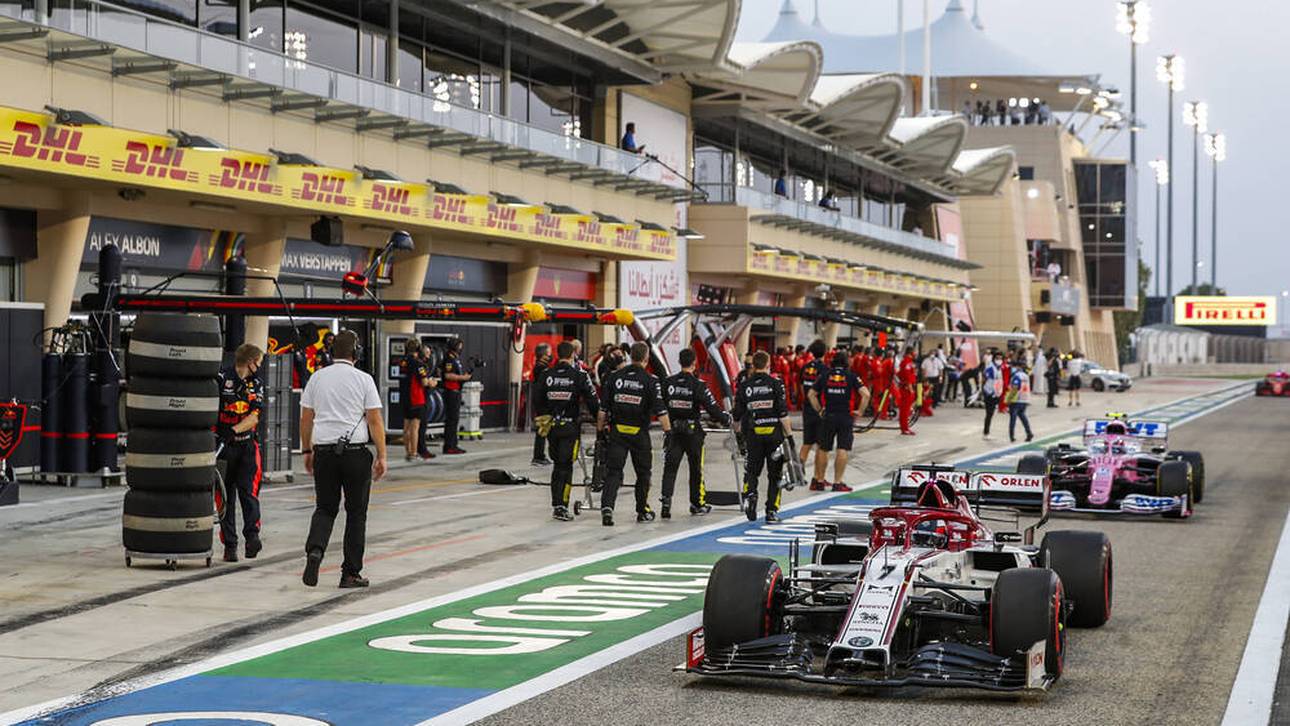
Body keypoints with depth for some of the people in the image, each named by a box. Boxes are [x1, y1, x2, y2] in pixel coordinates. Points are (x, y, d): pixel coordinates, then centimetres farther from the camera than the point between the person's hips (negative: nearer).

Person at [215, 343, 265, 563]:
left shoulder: (256, 384, 8)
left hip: (247, 445, 2)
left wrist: (234, 430, -19)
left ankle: (252, 536, -18)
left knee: (248, 491, -11)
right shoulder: (222, 379, -5)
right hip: (223, 446, -2)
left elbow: (254, 417, -2)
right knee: (225, 495, 2)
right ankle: (229, 545, 4)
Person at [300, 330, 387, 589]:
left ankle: (315, 550, -16)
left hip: (324, 451, 3)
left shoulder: (317, 378, 6)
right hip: (355, 451, -3)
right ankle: (351, 573, 9)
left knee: (325, 509, 12)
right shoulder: (363, 380, -4)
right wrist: (381, 456, -3)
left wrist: (307, 451, 20)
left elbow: (306, 419, 9)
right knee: (356, 513, 7)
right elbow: (375, 421, -7)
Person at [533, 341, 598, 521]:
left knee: (557, 464, 17)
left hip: (551, 426, 4)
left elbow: (536, 400, 7)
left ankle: (556, 504, 20)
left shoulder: (545, 374, 2)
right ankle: (561, 506, -11)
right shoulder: (579, 375, -8)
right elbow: (592, 400, -6)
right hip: (570, 426, -4)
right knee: (566, 466, -3)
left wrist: (539, 421, 19)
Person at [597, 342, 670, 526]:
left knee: (613, 471, 1)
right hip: (639, 433, -2)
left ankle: (607, 506, -19)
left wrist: (601, 429, 15)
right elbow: (660, 412, -12)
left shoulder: (615, 377, 0)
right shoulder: (650, 381, -9)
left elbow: (603, 408, 3)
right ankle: (643, 511, 25)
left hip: (617, 431, 2)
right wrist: (669, 433, -4)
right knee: (643, 473, 15)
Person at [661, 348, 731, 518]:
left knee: (670, 467, 1)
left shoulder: (668, 382, -2)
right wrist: (726, 419, 5)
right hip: (693, 431, -2)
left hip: (672, 430, 2)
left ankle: (666, 502, -13)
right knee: (696, 467, 13)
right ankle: (697, 503, 24)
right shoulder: (698, 385, -13)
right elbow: (713, 408, -12)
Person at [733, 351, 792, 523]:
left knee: (752, 471, 15)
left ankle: (749, 494, -13)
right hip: (774, 434, -2)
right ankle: (772, 511, 8)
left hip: (753, 435, 2)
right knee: (774, 474, 8)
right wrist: (789, 435, -3)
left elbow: (737, 415, 6)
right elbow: (783, 414, -9)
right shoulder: (775, 384, -6)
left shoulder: (744, 387, 2)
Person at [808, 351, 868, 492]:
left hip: (828, 417, 2)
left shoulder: (824, 376, 6)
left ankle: (820, 480, 19)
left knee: (823, 449, 12)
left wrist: (819, 410, 10)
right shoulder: (852, 376, 0)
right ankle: (837, 483, -6)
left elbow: (811, 394, 4)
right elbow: (865, 394, -9)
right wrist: (859, 411, 0)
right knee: (843, 450, -3)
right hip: (846, 417, -2)